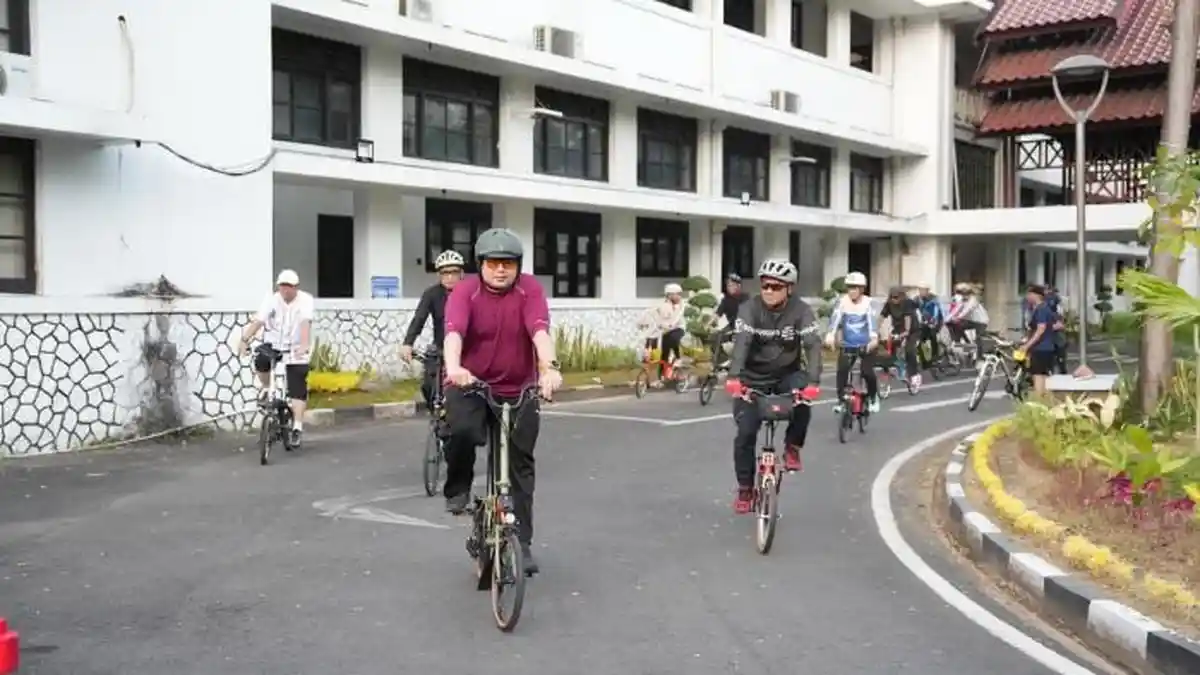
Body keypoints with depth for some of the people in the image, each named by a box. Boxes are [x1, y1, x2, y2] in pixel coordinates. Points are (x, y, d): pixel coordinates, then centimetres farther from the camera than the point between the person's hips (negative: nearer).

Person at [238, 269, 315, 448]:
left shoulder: (305, 300, -15)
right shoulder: (271, 299, -8)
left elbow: (305, 324, -30)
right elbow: (258, 321, -18)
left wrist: (304, 345, -46)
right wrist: (245, 339, -33)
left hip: (296, 349, -2)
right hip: (274, 344, 2)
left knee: (298, 390, -8)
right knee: (260, 359, -29)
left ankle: (297, 428, -4)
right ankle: (266, 386, 3)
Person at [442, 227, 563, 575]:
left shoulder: (530, 290, -11)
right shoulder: (465, 291, -13)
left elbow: (540, 331, -27)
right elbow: (454, 331, -30)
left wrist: (549, 367, -46)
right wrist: (453, 367, -50)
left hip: (519, 390, 2)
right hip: (470, 384, -1)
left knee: (521, 466, 3)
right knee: (462, 430, -31)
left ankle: (522, 543, 14)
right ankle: (457, 489, -1)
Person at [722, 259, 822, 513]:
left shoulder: (801, 311, -17)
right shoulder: (749, 309, -18)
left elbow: (812, 345, -28)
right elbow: (741, 343, -32)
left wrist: (813, 382, -45)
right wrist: (734, 376, -49)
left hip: (787, 375, 0)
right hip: (753, 378, 0)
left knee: (803, 401, -33)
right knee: (745, 433, -6)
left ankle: (792, 447, -7)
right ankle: (745, 488, 13)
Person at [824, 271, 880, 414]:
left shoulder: (868, 303, -9)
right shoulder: (842, 302, -8)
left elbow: (872, 321, -24)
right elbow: (835, 319, -21)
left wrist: (874, 338, -43)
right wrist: (830, 335, -41)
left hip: (865, 345, -1)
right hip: (847, 344, 1)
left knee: (867, 372, -13)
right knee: (842, 370, -19)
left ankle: (873, 397, 14)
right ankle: (841, 400, -5)